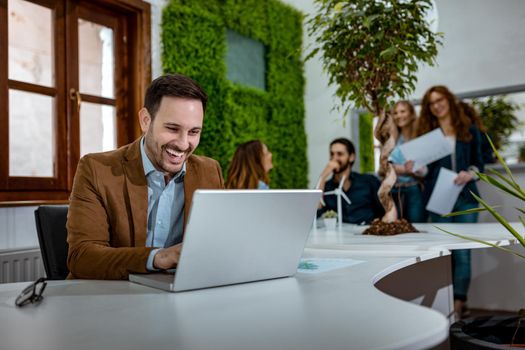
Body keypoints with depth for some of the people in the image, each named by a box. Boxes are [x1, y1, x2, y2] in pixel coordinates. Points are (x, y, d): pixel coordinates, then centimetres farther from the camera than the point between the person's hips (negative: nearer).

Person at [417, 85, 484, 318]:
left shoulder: (469, 130, 10)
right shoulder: (427, 133, 8)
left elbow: (479, 161, 10)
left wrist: (470, 173, -11)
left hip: (466, 197, 0)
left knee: (462, 251, -2)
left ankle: (460, 301, 3)